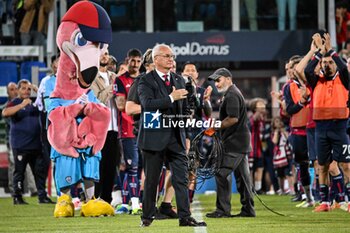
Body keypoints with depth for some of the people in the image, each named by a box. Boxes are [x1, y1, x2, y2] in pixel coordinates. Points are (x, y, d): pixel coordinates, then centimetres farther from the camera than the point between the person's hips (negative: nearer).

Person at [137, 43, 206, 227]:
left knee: (182, 179, -1)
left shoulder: (179, 80, 15)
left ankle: (185, 217, -1)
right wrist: (171, 98, -23)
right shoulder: (146, 81, -4)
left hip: (176, 137, 5)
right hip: (154, 137, -5)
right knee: (151, 180, 4)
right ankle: (147, 217, 13)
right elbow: (148, 103, -21)